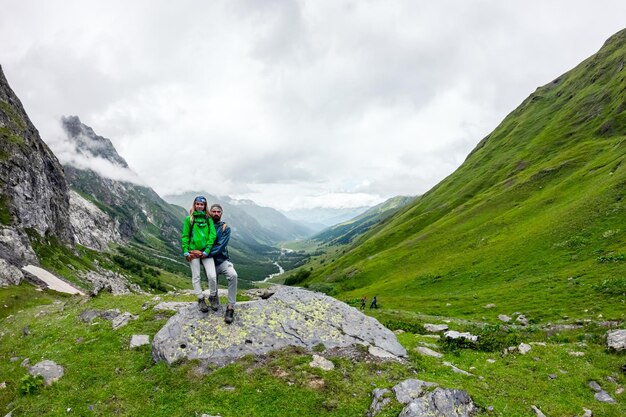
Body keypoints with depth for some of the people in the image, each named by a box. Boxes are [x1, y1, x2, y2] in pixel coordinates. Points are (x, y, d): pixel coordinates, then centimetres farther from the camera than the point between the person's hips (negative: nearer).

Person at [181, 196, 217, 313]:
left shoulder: (208, 219, 5)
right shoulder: (189, 219, 3)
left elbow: (212, 235, -2)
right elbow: (185, 236, 2)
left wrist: (207, 251, -11)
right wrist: (186, 252, -6)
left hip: (206, 252, 0)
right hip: (193, 252, 0)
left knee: (212, 276, -8)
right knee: (196, 277, 7)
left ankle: (212, 297, 15)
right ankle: (201, 299, 21)